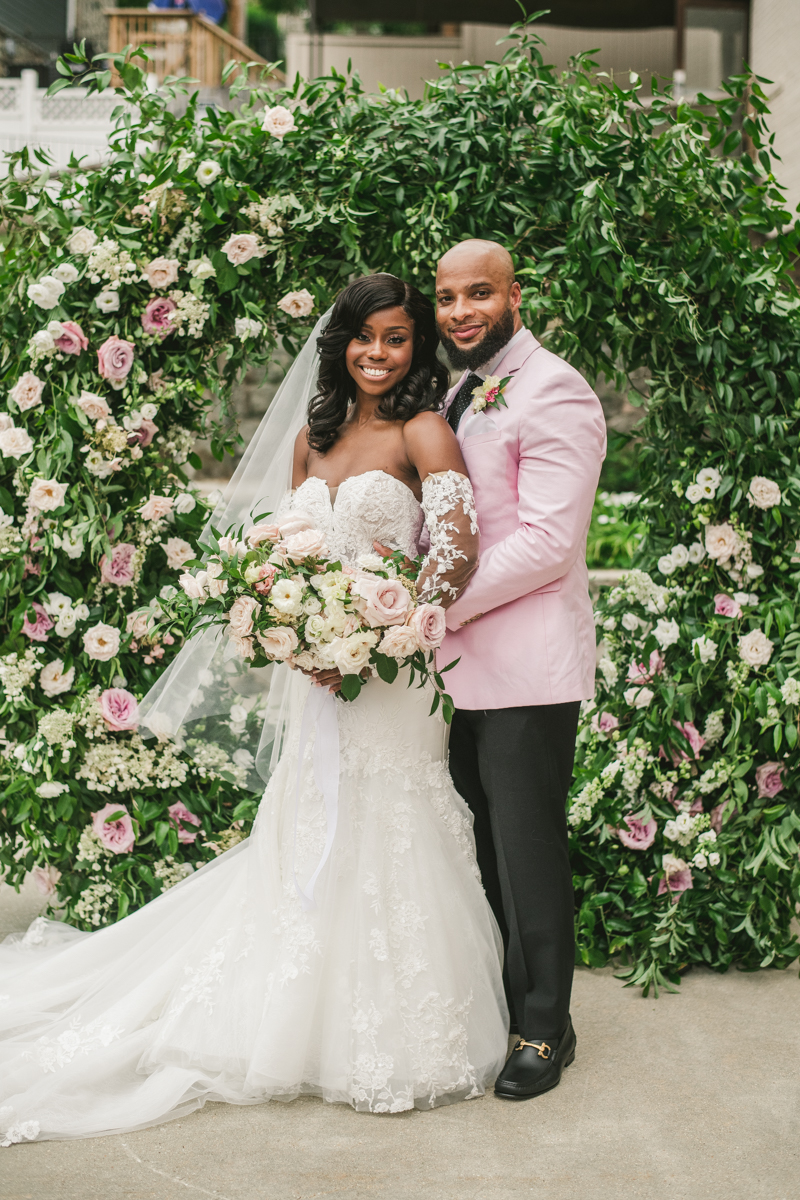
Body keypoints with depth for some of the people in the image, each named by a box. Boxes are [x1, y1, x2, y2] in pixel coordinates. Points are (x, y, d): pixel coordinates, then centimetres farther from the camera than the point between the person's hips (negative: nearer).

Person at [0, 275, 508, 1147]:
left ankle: (401, 1040, 14)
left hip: (394, 678, -5)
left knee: (385, 841, 0)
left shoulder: (423, 432, -7)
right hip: (318, 672, 5)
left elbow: (458, 551, -19)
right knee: (315, 844, 11)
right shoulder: (313, 433, 12)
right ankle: (324, 1025, 25)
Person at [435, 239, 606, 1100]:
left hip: (526, 667, -8)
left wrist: (440, 606, -17)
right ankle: (498, 1005, 25)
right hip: (464, 663, 8)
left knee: (528, 856, 0)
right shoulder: (459, 398, 16)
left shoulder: (551, 392, -12)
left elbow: (548, 542, -19)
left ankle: (545, 1030, 14)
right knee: (482, 851, 13)